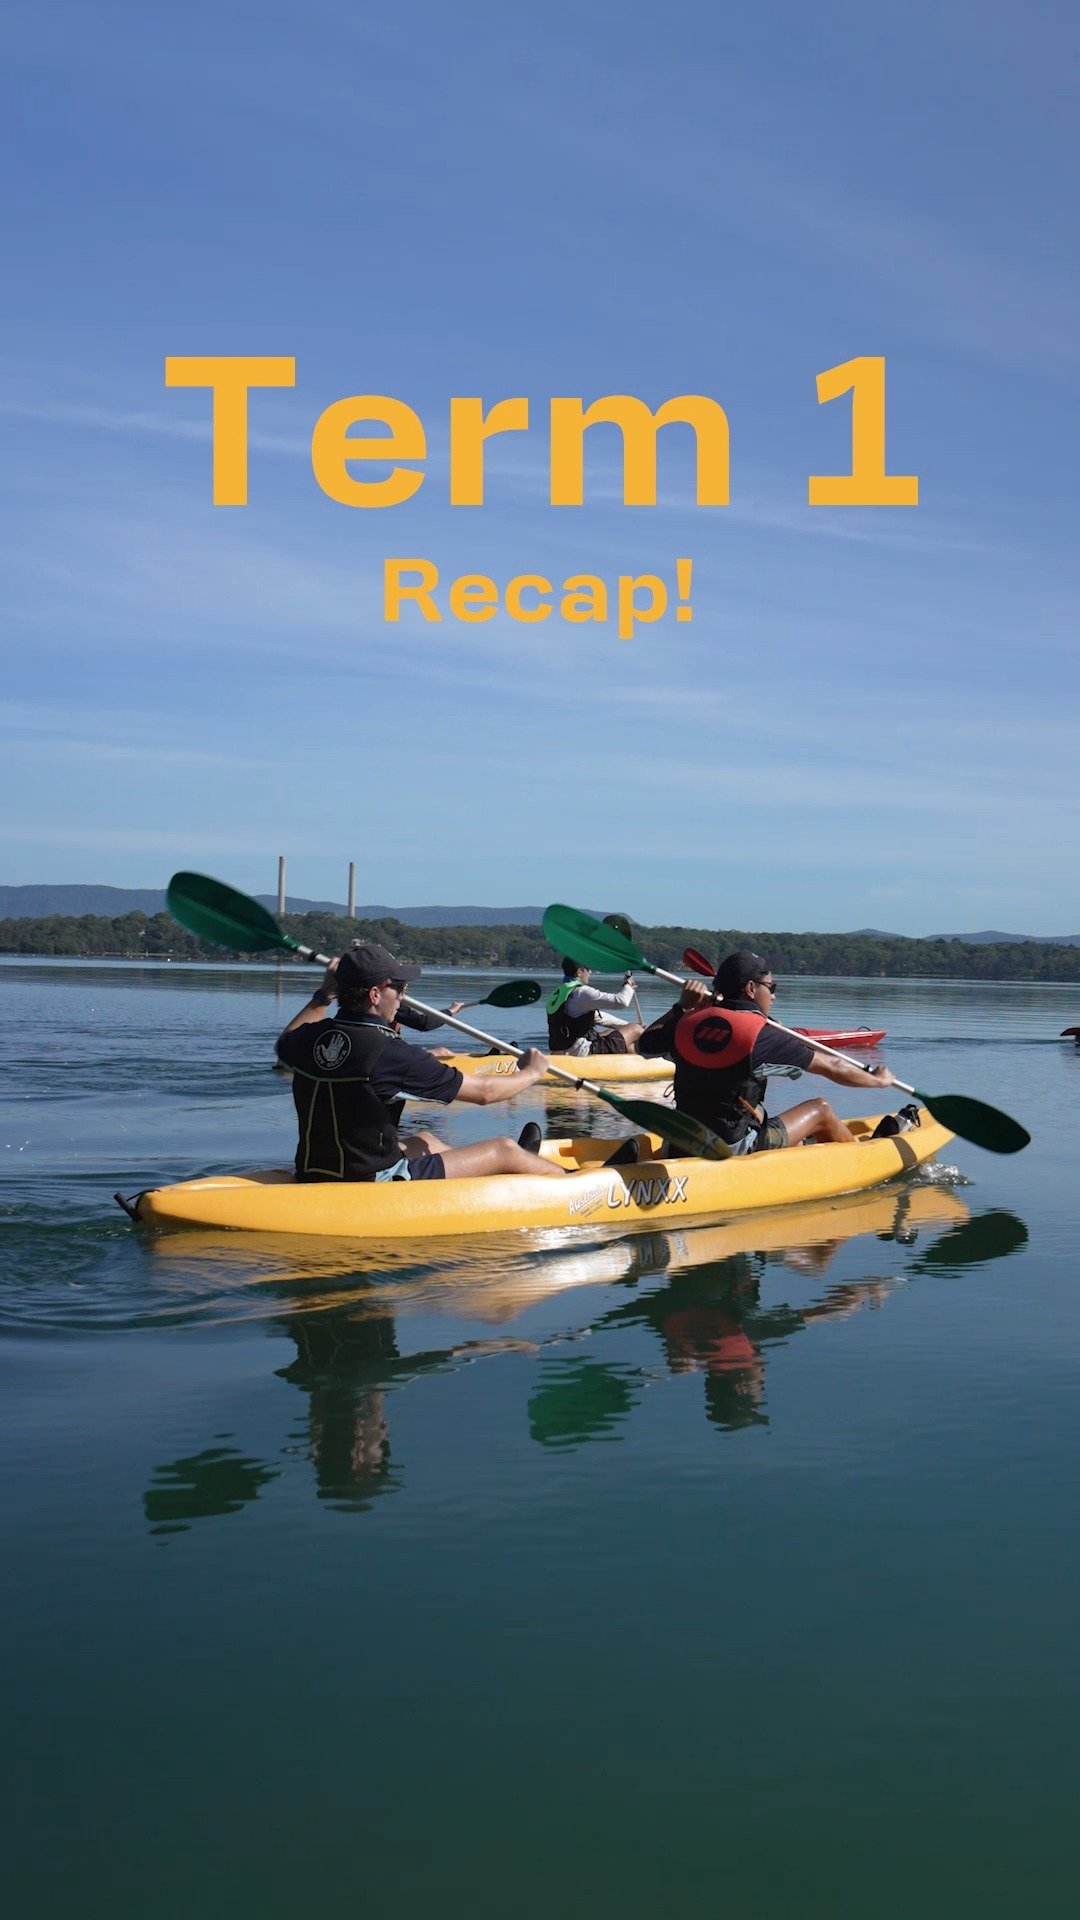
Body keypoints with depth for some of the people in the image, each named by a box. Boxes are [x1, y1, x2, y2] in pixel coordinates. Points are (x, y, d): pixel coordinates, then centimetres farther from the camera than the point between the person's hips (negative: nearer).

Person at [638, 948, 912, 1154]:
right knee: (820, 1110, 12)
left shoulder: (687, 1023, -1)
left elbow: (645, 1045, 19)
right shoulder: (761, 1036, -14)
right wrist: (879, 1079, 13)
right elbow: (832, 1067, -3)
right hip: (733, 1151, -6)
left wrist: (682, 1007, 24)